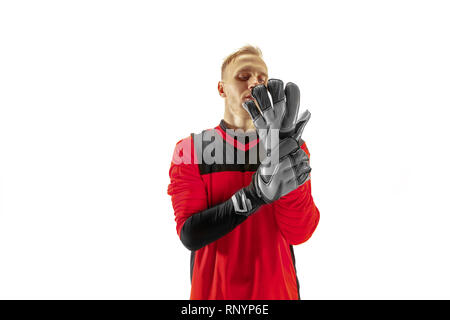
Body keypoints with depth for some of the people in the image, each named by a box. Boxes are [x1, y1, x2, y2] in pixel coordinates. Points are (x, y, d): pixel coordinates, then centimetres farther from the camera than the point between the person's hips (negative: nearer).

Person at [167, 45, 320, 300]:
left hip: (277, 291, 1)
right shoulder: (191, 149, -6)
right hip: (213, 291, -1)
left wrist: (287, 161, -28)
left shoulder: (294, 148, -3)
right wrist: (256, 193, -30)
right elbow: (189, 235, -16)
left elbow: (298, 234, -14)